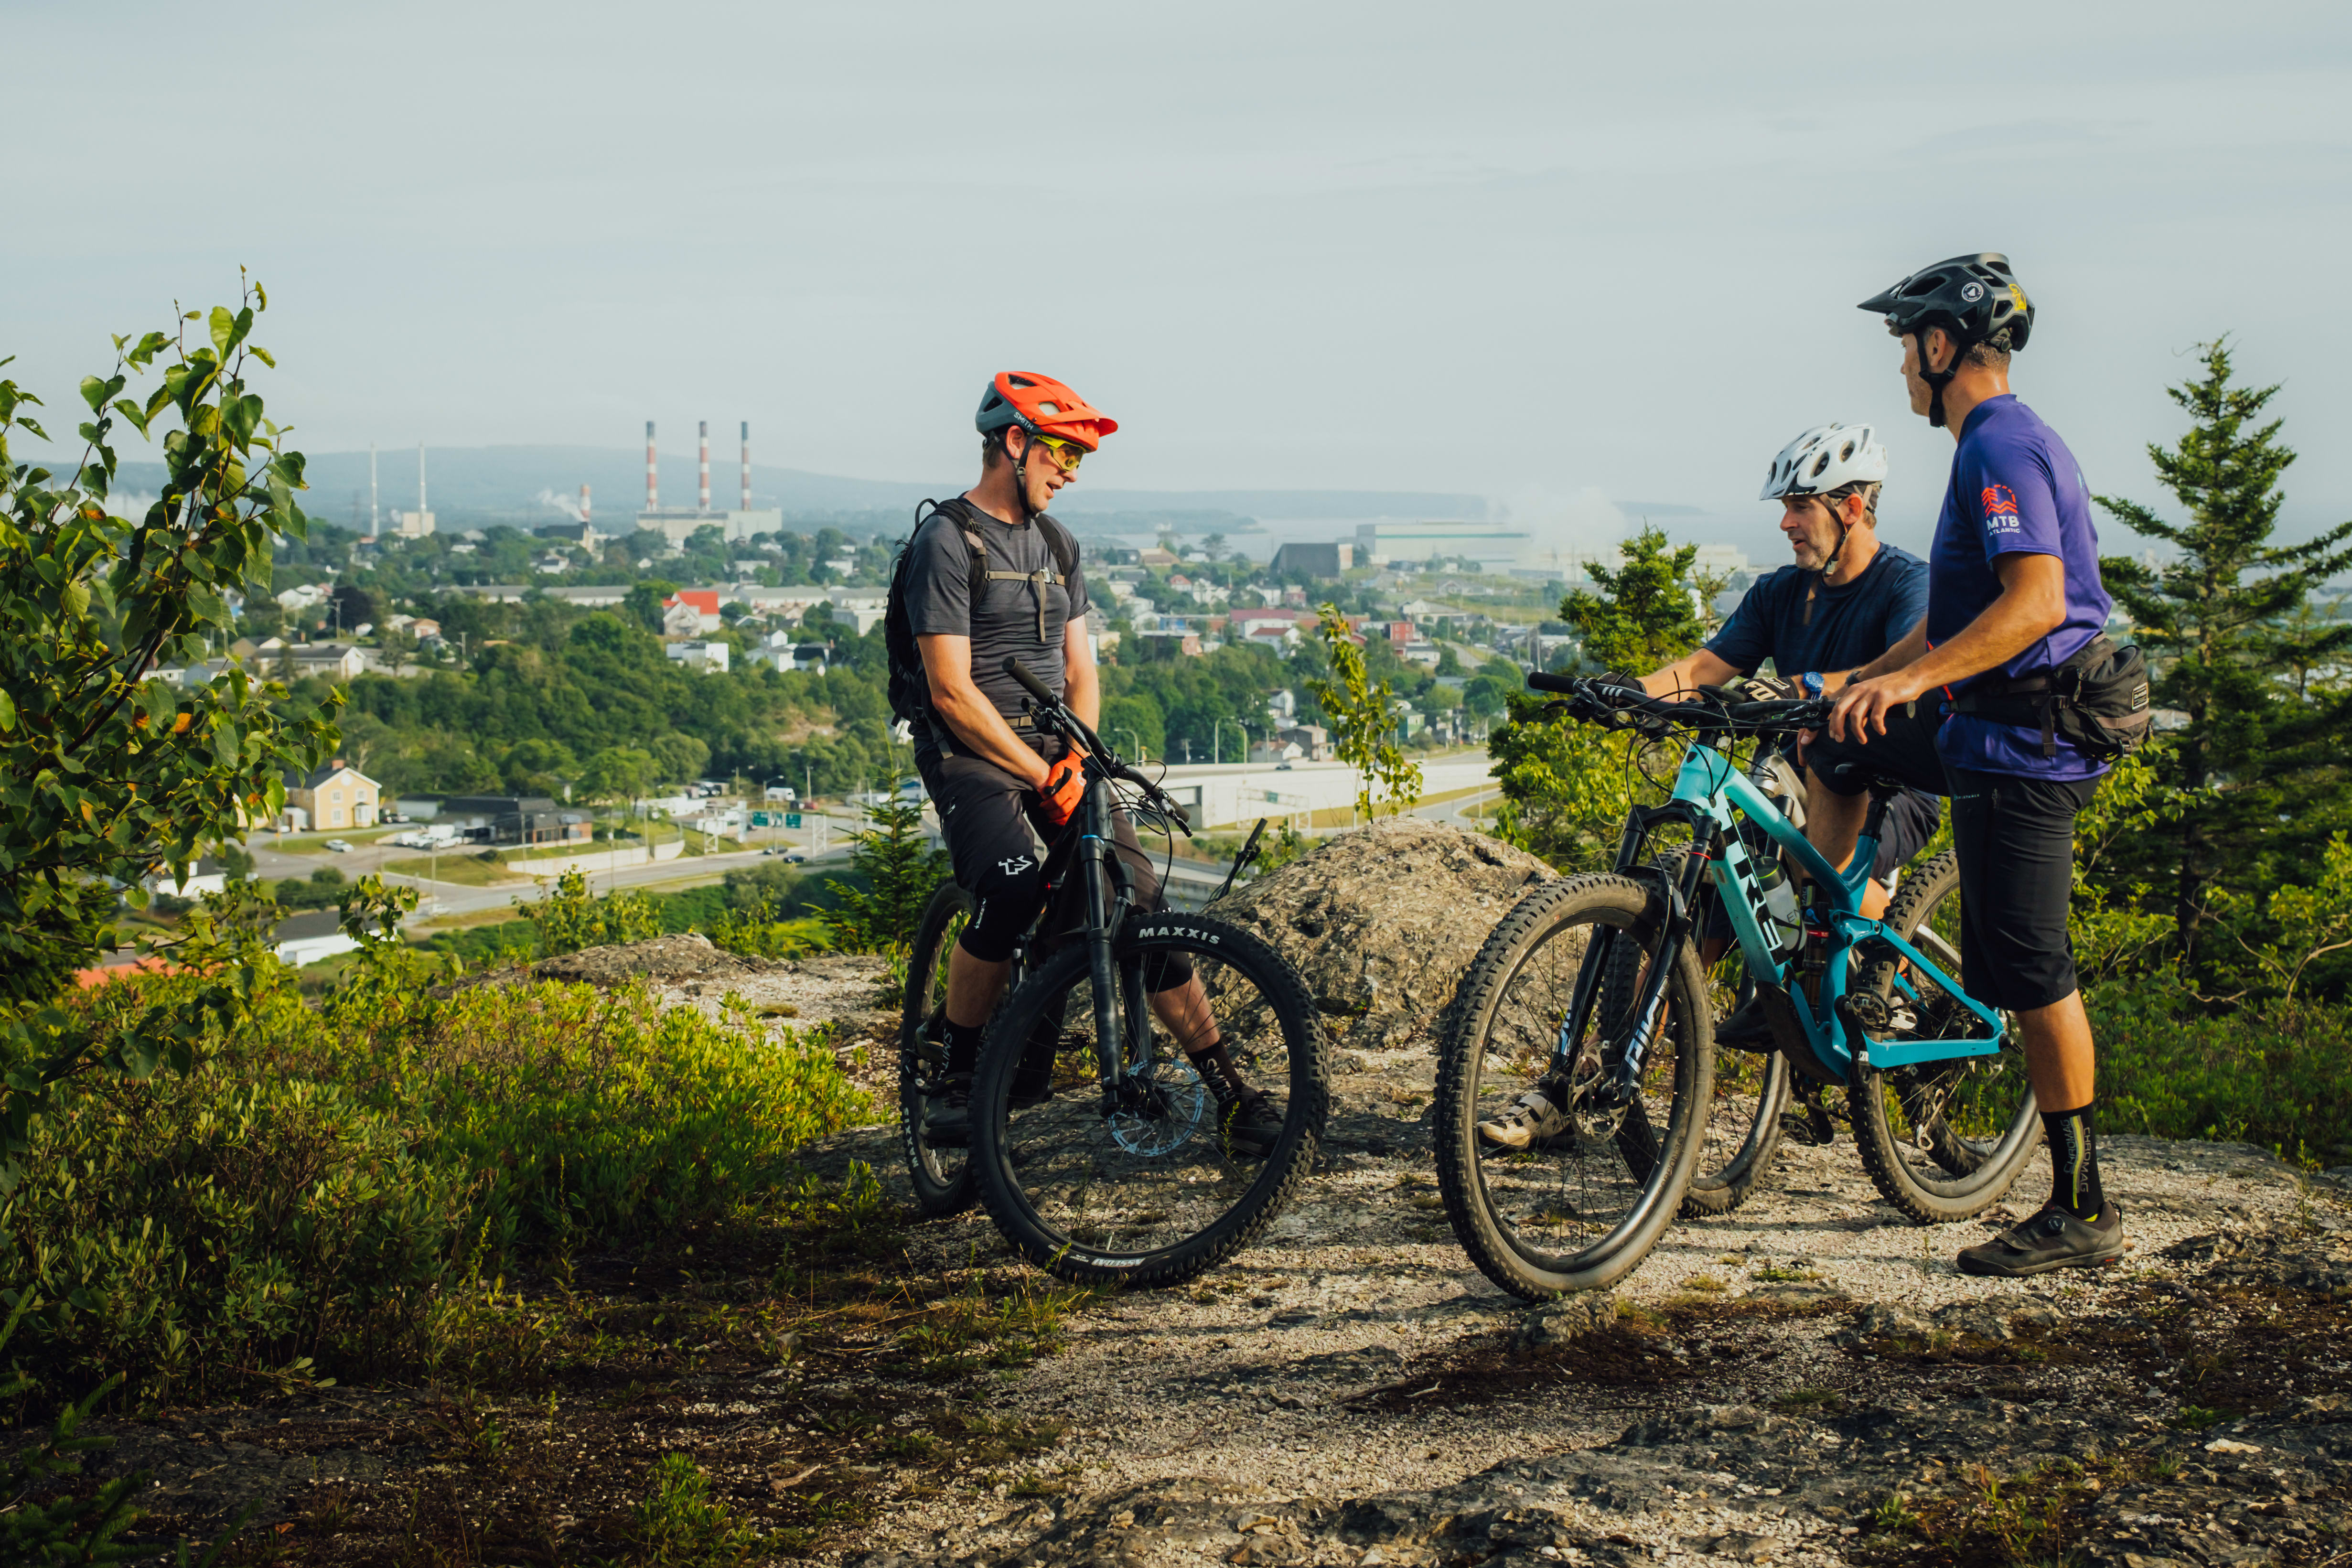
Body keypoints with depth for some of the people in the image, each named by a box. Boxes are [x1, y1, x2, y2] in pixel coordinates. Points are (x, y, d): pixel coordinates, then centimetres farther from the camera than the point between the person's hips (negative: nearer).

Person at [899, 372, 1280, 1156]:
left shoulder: (1057, 544, 15)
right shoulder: (946, 543, -9)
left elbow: (1079, 669, 13)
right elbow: (952, 691, -15)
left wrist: (1077, 757, -6)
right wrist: (1041, 774, -19)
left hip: (1055, 745, 6)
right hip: (972, 752, -6)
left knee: (1140, 902, -7)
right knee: (1012, 895, -31)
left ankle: (1232, 1097, -6)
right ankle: (957, 1075, -11)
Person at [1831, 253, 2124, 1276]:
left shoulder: (2000, 447, -14)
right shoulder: (2009, 441, 18)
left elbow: (2034, 603, -26)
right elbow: (1961, 613, 24)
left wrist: (1913, 679, -31)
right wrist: (1857, 685, 26)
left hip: (2020, 746, -10)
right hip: (2003, 729, 10)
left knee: (2030, 972, -7)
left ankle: (2083, 1212, -1)